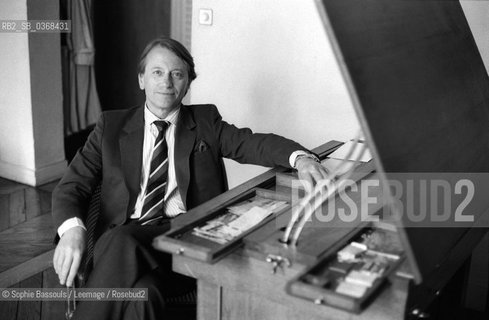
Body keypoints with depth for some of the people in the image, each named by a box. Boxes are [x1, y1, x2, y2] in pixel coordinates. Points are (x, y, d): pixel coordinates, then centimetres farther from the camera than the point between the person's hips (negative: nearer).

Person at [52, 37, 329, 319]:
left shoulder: (206, 121, 17)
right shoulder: (112, 125, 16)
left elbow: (254, 143, 1)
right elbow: (71, 187, 9)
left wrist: (300, 157, -21)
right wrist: (72, 230, -14)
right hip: (120, 238, 1)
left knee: (142, 295, -33)